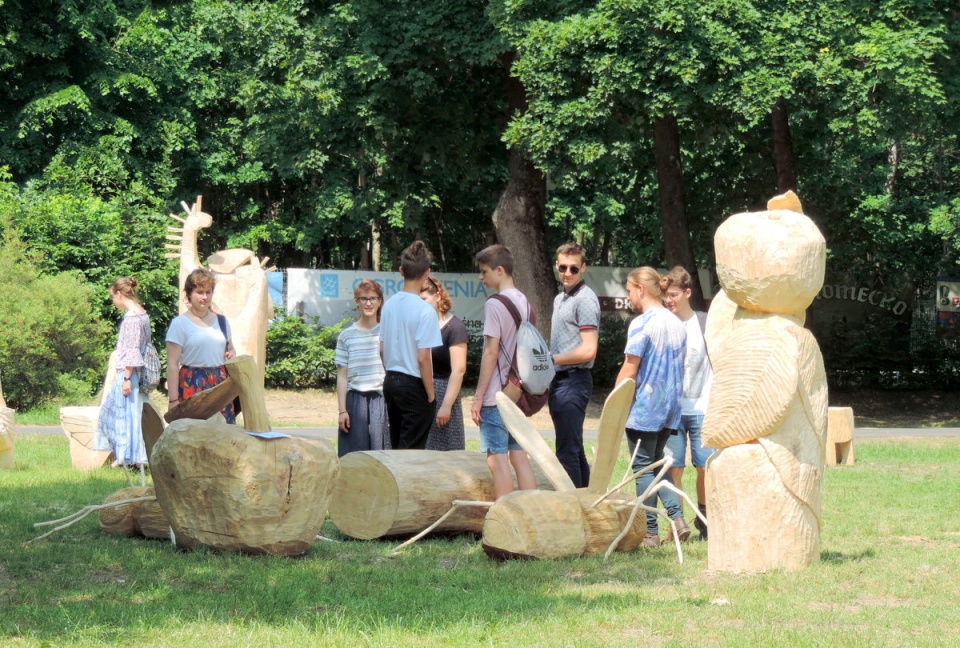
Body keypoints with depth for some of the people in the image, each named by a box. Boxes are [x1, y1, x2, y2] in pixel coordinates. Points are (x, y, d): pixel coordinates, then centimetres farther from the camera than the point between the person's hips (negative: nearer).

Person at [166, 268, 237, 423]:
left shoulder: (221, 321, 14)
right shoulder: (179, 323, -2)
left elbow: (230, 349, 29)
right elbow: (172, 365, -5)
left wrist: (232, 354, 3)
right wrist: (173, 400, -12)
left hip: (221, 385, 5)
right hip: (193, 386, -5)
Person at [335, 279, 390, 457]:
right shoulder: (347, 336, 6)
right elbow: (342, 376, 7)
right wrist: (342, 410, 2)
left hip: (381, 401, -1)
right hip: (355, 401, 1)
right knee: (354, 456, -1)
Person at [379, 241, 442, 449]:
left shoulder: (389, 305, 5)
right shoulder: (425, 311, -16)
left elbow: (382, 350, 10)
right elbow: (423, 358, -18)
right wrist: (431, 395, -10)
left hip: (390, 383, 7)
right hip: (413, 385, -7)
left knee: (397, 448, 14)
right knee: (412, 449, -3)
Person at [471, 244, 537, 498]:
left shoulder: (495, 304, -12)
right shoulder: (524, 302, 11)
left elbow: (491, 352, -15)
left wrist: (478, 396, -11)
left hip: (496, 394, -8)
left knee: (497, 459, -5)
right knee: (519, 457, 9)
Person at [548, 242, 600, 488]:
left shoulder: (585, 299, -12)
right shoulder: (560, 299, 17)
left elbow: (588, 351, -18)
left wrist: (551, 359, -11)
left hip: (574, 381, -10)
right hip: (560, 380, 10)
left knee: (568, 451, -10)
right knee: (574, 450, 14)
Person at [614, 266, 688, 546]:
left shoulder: (642, 324, -14)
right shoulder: (676, 324, 9)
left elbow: (629, 370, -14)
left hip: (644, 408, -7)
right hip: (670, 407, 7)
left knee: (643, 467, 1)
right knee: (658, 463, 18)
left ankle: (650, 532, 2)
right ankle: (677, 518, 4)